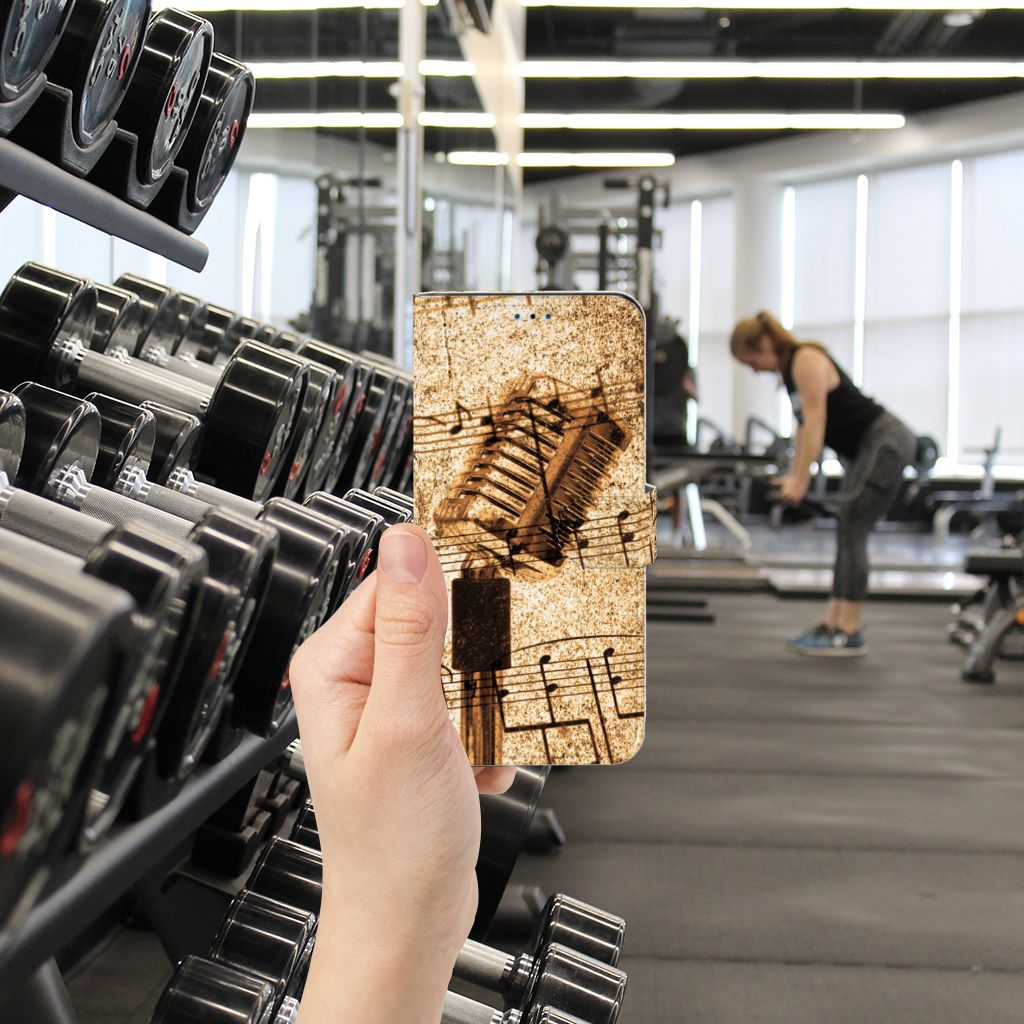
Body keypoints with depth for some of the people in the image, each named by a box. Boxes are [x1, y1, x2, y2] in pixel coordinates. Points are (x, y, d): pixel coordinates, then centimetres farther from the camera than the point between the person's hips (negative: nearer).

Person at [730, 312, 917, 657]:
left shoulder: (807, 361, -16)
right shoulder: (790, 369, 12)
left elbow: (815, 421, -22)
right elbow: (804, 426, 15)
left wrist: (800, 480, -23)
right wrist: (793, 475, 11)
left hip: (887, 443, -10)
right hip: (867, 448, 10)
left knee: (851, 531, -12)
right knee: (848, 534, 9)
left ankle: (849, 634, -9)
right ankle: (832, 624, 12)